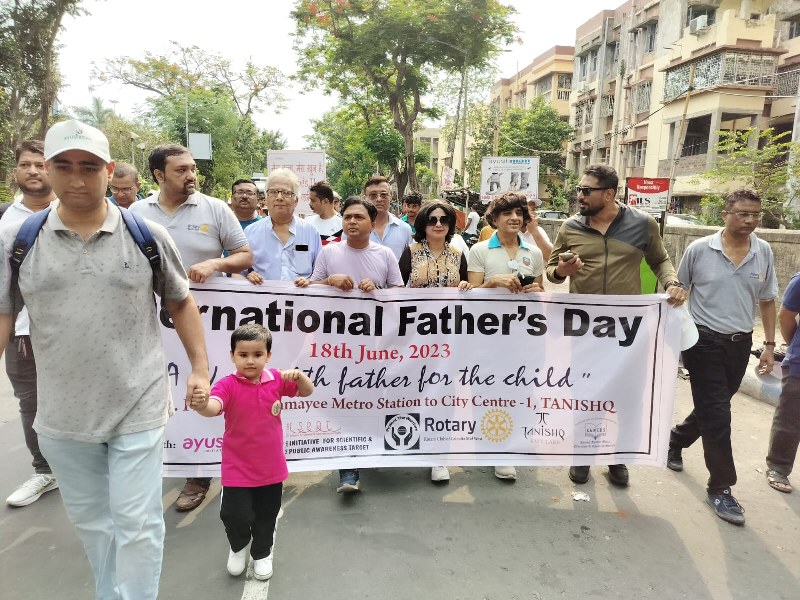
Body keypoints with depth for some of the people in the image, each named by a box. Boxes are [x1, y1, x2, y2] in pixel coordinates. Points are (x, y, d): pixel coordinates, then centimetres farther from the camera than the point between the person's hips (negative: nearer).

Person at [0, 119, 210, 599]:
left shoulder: (147, 235, -5)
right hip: (63, 416, 3)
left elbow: (182, 304, 5)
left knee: (137, 523, 5)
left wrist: (200, 370, 0)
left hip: (139, 409, -2)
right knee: (91, 520, 21)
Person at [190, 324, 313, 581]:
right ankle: (238, 546, 35)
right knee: (235, 515, 0)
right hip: (237, 469, -3)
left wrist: (299, 375, -20)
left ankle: (262, 553, 44)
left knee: (267, 516, 17)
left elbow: (307, 391, 2)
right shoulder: (228, 385, -16)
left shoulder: (276, 379, -6)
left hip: (271, 468, 3)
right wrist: (202, 405, -58)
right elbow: (214, 406, -34)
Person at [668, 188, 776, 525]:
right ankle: (720, 488, 9)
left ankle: (675, 440, 44)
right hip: (704, 340, -4)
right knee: (717, 414, -3)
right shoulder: (699, 249, -8)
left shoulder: (764, 252, 1)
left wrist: (769, 344, 5)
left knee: (712, 408, 17)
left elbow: (766, 301, 9)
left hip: (740, 343, 4)